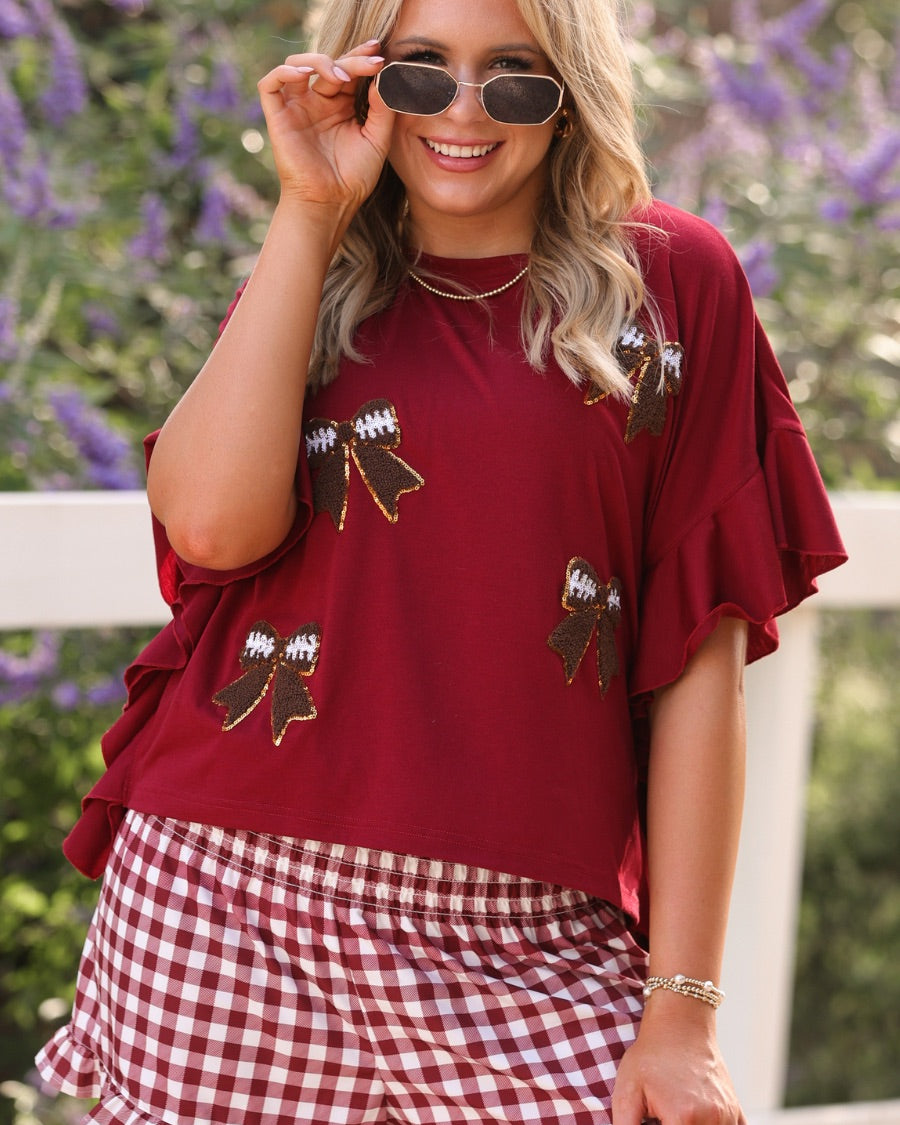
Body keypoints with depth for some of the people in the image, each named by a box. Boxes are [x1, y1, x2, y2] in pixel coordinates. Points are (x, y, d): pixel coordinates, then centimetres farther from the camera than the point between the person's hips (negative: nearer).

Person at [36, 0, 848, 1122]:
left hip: (529, 940, -2)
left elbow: (702, 657, 0)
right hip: (232, 894, 2)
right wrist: (311, 215, -4)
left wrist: (682, 1008, -4)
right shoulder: (302, 294, 13)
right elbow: (214, 524, -9)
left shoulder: (670, 279, 4)